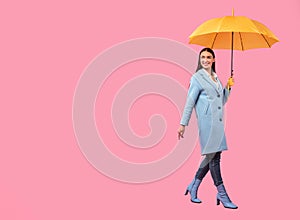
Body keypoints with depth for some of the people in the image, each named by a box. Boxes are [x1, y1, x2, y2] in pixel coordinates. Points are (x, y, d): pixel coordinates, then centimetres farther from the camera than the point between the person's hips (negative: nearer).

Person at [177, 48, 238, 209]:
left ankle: (194, 186, 21)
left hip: (218, 120, 8)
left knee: (211, 156, 8)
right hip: (207, 120, -8)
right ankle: (222, 194, -2)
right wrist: (183, 124, -9)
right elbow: (190, 102, -5)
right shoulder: (197, 78, -1)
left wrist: (228, 87, 8)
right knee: (213, 156, -6)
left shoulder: (216, 78, 19)